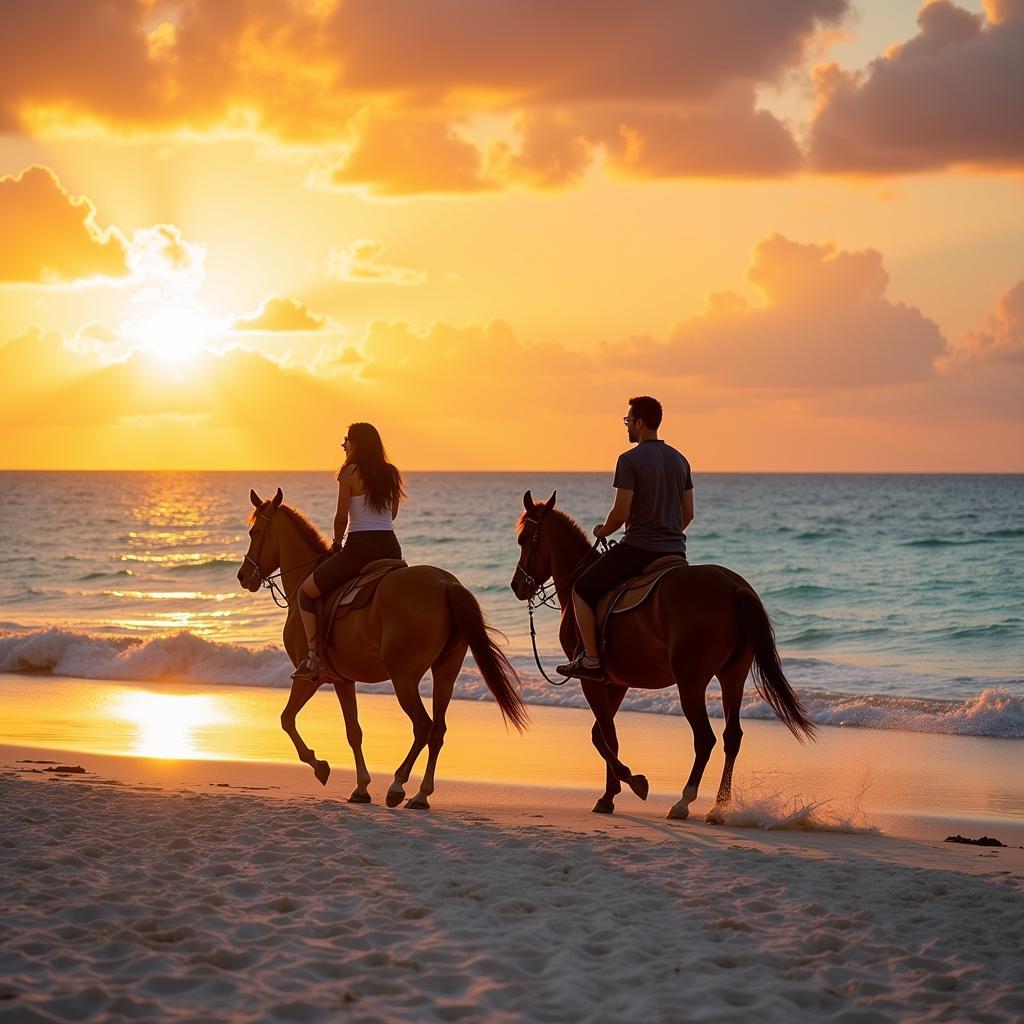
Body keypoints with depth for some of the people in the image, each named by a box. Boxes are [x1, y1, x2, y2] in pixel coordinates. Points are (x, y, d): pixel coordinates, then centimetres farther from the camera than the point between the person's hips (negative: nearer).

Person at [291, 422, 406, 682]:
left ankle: (312, 656, -5)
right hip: (391, 548, 6)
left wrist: (337, 543, 9)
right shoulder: (391, 473, 11)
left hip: (359, 548, -6)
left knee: (306, 592, 9)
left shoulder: (350, 473, -6)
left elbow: (341, 518, -7)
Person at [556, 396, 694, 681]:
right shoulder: (679, 460, 11)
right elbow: (688, 513, 14)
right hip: (675, 550, 7)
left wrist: (603, 530, 4)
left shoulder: (629, 460, -11)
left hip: (637, 549, -7)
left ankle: (591, 661, 0)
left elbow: (621, 513, -16)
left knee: (582, 591, 6)